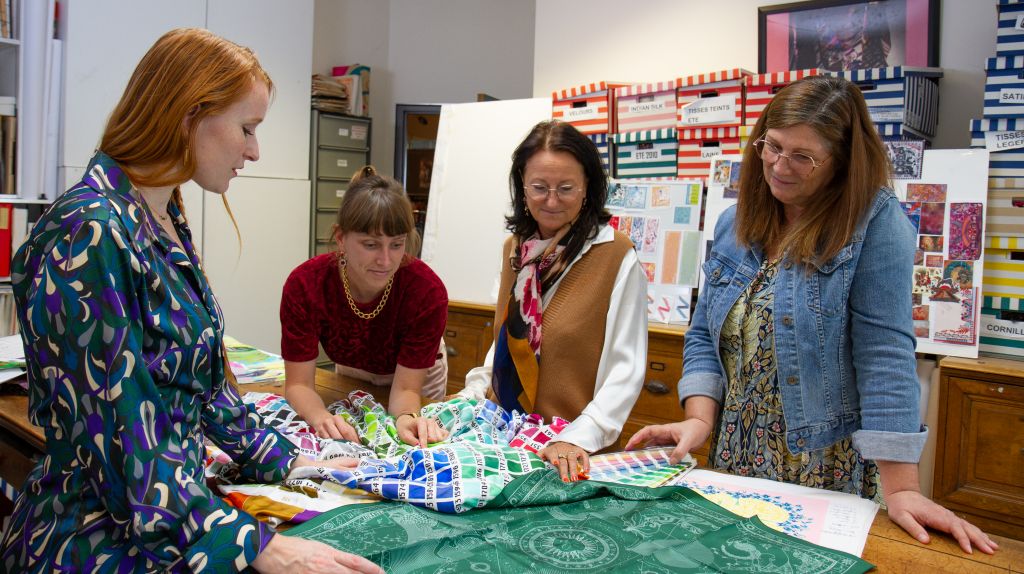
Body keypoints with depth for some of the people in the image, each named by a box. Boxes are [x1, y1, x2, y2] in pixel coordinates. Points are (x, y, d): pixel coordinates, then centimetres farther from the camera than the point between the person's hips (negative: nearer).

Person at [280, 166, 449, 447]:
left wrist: (408, 418, -52)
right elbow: (299, 382, -28)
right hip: (352, 375, 1)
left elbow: (406, 388, -30)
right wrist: (321, 417, -49)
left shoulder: (428, 291, -37)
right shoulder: (304, 285, -34)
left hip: (417, 376, -1)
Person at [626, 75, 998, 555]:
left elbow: (885, 354, -19)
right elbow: (704, 336, 6)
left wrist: (900, 489, -21)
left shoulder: (875, 222, -13)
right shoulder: (736, 224, 4)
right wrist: (700, 418, -9)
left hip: (828, 474, -5)